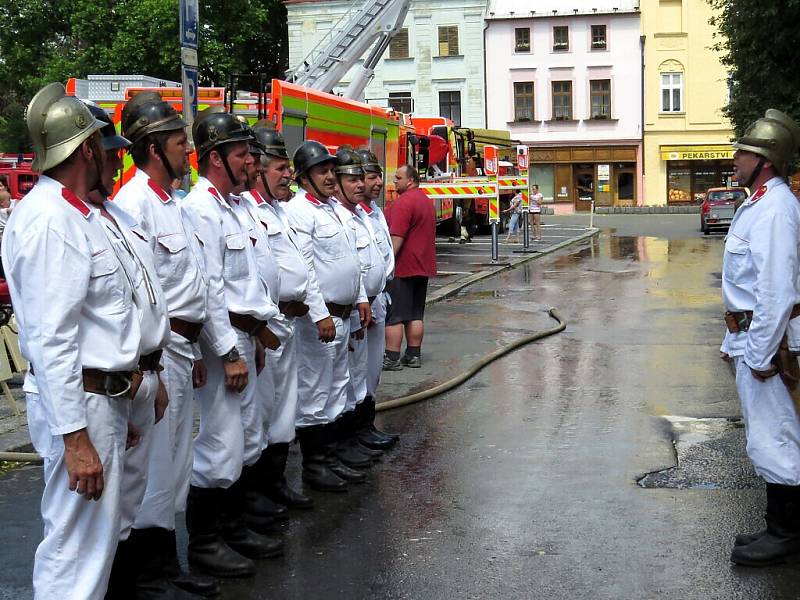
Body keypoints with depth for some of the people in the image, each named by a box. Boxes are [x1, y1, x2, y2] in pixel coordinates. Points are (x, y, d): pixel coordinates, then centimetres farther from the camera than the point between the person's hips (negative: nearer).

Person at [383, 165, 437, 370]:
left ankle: (391, 358, -3)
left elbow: (397, 237, -22)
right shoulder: (427, 201, 15)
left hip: (403, 268, -9)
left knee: (393, 315, -4)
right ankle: (414, 355, 15)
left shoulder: (404, 202, -16)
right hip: (422, 267, 9)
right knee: (415, 314, 12)